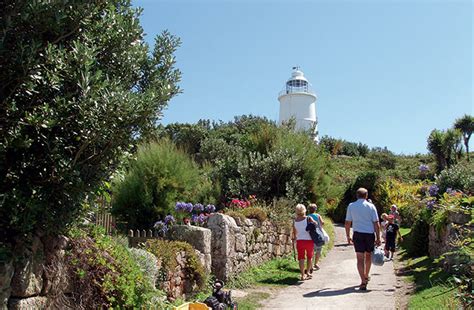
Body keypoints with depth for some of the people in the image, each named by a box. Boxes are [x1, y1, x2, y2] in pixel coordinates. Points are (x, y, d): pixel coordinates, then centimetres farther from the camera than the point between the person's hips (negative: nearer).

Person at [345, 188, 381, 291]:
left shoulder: (351, 206, 2)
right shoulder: (371, 206, 0)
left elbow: (347, 222, 3)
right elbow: (376, 223, -2)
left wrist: (348, 236, 11)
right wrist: (378, 238, 2)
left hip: (357, 234, -1)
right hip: (370, 233, 1)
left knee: (360, 259, -1)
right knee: (368, 256, 20)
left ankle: (363, 281, -10)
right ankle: (366, 276, 36)